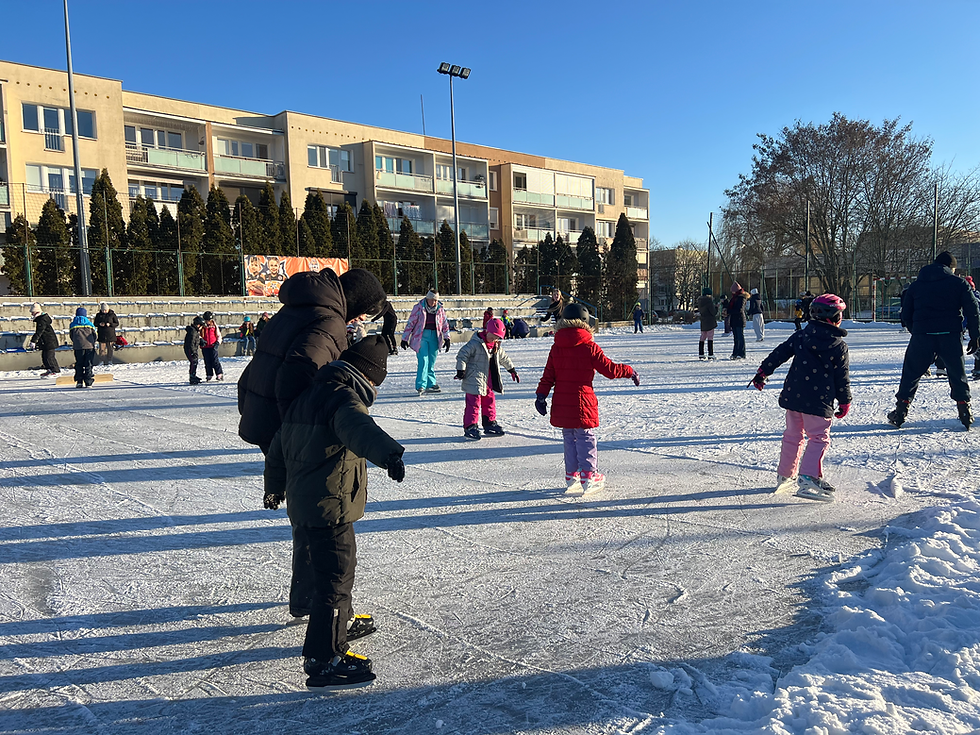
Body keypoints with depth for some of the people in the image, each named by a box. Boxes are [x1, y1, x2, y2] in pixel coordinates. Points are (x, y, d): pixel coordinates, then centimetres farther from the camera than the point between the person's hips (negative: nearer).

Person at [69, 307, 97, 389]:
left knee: (79, 364, 8)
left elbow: (71, 336, 13)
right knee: (88, 364, 2)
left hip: (78, 347, 0)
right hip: (89, 346, 0)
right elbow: (94, 335, 12)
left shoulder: (72, 324, 8)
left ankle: (79, 382, 3)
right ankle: (88, 382, -3)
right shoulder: (89, 323, 8)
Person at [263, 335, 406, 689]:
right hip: (329, 506, -10)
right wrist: (387, 453, -59)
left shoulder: (307, 394, 15)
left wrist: (274, 488, 41)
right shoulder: (343, 396, -16)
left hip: (302, 502, 10)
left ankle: (342, 623, 45)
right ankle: (323, 659, -2)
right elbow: (357, 427, -42)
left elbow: (278, 445, 26)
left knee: (330, 568, 26)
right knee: (336, 577, -6)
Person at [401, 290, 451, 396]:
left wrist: (447, 338, 12)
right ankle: (421, 385, -11)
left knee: (431, 362, 9)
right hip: (421, 336, -4)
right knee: (423, 360, -13)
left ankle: (431, 384, 16)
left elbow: (445, 324, 15)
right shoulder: (419, 308, -6)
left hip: (434, 336, 4)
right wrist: (405, 339, -1)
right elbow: (410, 323, -1)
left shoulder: (440, 309, 5)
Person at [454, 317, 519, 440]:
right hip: (474, 380, -8)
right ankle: (470, 427, 0)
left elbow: (504, 358, 27)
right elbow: (462, 355, -14)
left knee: (490, 401, 13)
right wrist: (461, 370, -18)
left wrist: (512, 370, 34)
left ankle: (490, 424, 26)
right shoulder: (475, 343, -14)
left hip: (488, 381, 8)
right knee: (474, 403, -7)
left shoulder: (497, 346, 11)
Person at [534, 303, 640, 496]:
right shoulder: (589, 347, -9)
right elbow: (610, 369, -5)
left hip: (561, 404, 5)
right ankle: (589, 477, 7)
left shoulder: (556, 348, 4)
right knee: (586, 439, 4)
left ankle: (571, 477, 21)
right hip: (582, 403, -5)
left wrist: (541, 395, 11)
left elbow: (548, 375, 5)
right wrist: (630, 371, 9)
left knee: (569, 439, 15)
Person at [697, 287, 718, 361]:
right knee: (710, 338, -4)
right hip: (710, 322, -7)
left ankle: (701, 354, 13)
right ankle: (710, 355, -6)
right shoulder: (709, 301, -15)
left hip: (703, 323, 7)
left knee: (702, 338, 13)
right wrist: (716, 307, 5)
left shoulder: (699, 301, 6)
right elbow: (714, 312, -14)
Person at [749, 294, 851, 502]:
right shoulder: (839, 345, -4)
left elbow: (780, 352, 4)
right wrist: (845, 402, 10)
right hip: (819, 400, -5)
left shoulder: (801, 335, 5)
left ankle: (785, 476, 27)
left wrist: (763, 371, 10)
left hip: (793, 395, 5)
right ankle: (807, 479, -16)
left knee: (793, 435, 17)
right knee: (819, 438, 0)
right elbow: (842, 377, 0)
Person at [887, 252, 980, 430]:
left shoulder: (916, 285, 11)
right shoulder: (959, 283, 5)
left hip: (922, 336, 1)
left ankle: (900, 410, 6)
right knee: (958, 374, 14)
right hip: (951, 335, -1)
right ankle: (964, 409, 13)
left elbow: (905, 315, 12)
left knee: (911, 373, 9)